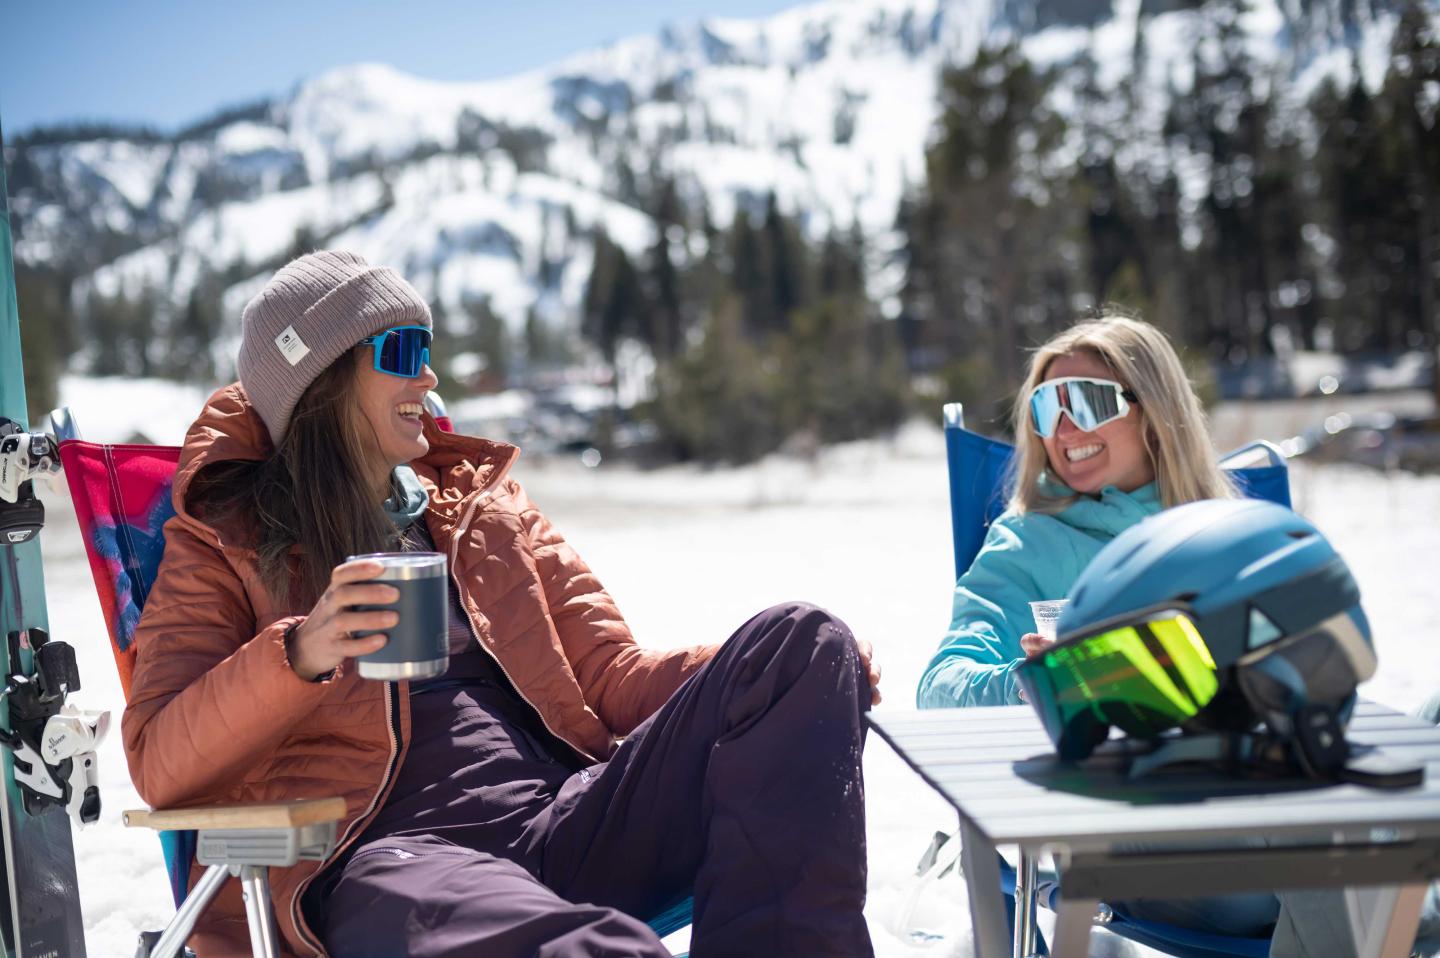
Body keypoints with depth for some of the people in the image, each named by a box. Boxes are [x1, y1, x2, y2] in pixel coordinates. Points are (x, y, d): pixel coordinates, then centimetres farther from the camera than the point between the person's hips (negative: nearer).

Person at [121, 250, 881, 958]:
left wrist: (793, 671, 2)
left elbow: (611, 679, 20)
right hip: (387, 850, -6)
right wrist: (298, 656, -19)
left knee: (799, 641, -20)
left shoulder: (485, 511, 26)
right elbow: (160, 766, 2)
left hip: (561, 827, 6)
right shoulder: (227, 544, 14)